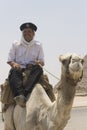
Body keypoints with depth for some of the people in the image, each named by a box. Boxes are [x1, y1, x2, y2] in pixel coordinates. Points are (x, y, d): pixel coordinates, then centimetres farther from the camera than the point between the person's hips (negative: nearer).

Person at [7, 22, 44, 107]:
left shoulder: (38, 45, 16)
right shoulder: (15, 45, 14)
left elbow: (42, 62, 12)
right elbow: (9, 60, 9)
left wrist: (39, 62, -13)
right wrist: (14, 64, -14)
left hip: (32, 70, 1)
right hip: (19, 68, 0)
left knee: (38, 68, -33)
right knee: (13, 71, -35)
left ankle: (25, 93, -49)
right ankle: (20, 95, -56)